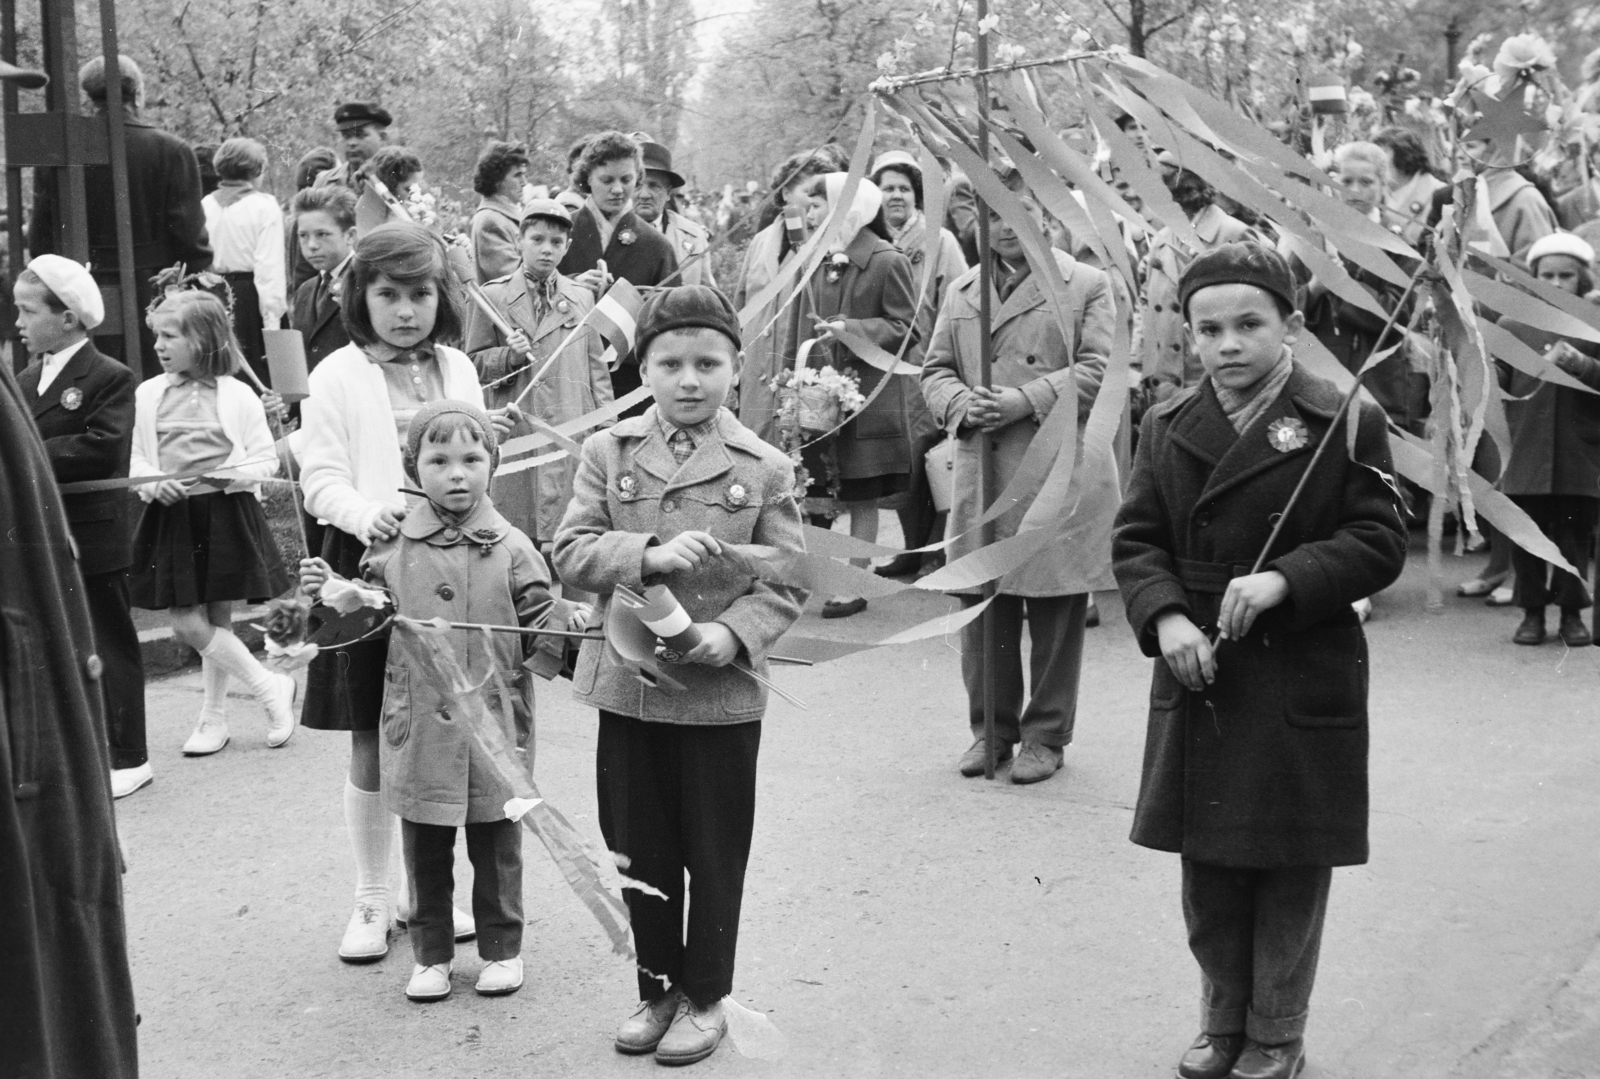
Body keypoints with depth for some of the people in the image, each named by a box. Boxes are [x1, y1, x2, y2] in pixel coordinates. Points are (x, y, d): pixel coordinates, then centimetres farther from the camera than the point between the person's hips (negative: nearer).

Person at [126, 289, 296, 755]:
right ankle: (271, 687, 12)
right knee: (186, 625, -3)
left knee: (218, 620, 4)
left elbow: (266, 459, 1)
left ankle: (214, 717, 21)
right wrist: (154, 485, -11)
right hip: (172, 518, 3)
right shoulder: (148, 394, 6)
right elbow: (136, 459, 9)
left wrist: (234, 475, -18)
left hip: (227, 514, -3)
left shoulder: (237, 395, -2)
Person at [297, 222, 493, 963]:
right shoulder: (337, 376, -1)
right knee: (372, 746, 3)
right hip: (370, 567, -3)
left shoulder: (458, 370, 11)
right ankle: (371, 900, 17)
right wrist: (366, 515, -27)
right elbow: (321, 477, -7)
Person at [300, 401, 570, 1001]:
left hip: (494, 729, -1)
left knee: (495, 845, 10)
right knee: (424, 850, 11)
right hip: (419, 731, 1)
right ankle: (431, 954, 26)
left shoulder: (511, 550, -2)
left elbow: (540, 632, 0)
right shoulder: (392, 550, 1)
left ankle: (501, 949, 26)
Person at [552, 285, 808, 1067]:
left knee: (715, 857, 10)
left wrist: (734, 632, -21)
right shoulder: (609, 453, 0)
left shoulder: (765, 469, -5)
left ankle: (706, 996, 27)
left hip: (721, 693, -2)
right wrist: (650, 554, -22)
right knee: (639, 851, 14)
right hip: (626, 686, 2)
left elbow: (787, 582, -4)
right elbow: (571, 553, -7)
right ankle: (657, 988, 31)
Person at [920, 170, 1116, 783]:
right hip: (979, 473, 4)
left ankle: (1045, 735, 14)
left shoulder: (1087, 285, 2)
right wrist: (961, 403, -8)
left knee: (1055, 611, 2)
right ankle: (991, 728, 22)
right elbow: (936, 369, 14)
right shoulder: (960, 291, 16)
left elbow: (1098, 369, -7)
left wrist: (1026, 399, -16)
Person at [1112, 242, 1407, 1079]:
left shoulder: (1347, 425, -6)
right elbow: (1136, 538, 5)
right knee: (1207, 869, 12)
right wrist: (1166, 617, -13)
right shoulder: (1166, 427, 5)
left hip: (1302, 687, -3)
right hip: (1197, 681, 4)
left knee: (1290, 872, 7)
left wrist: (1285, 579, -21)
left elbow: (1379, 544, -7)